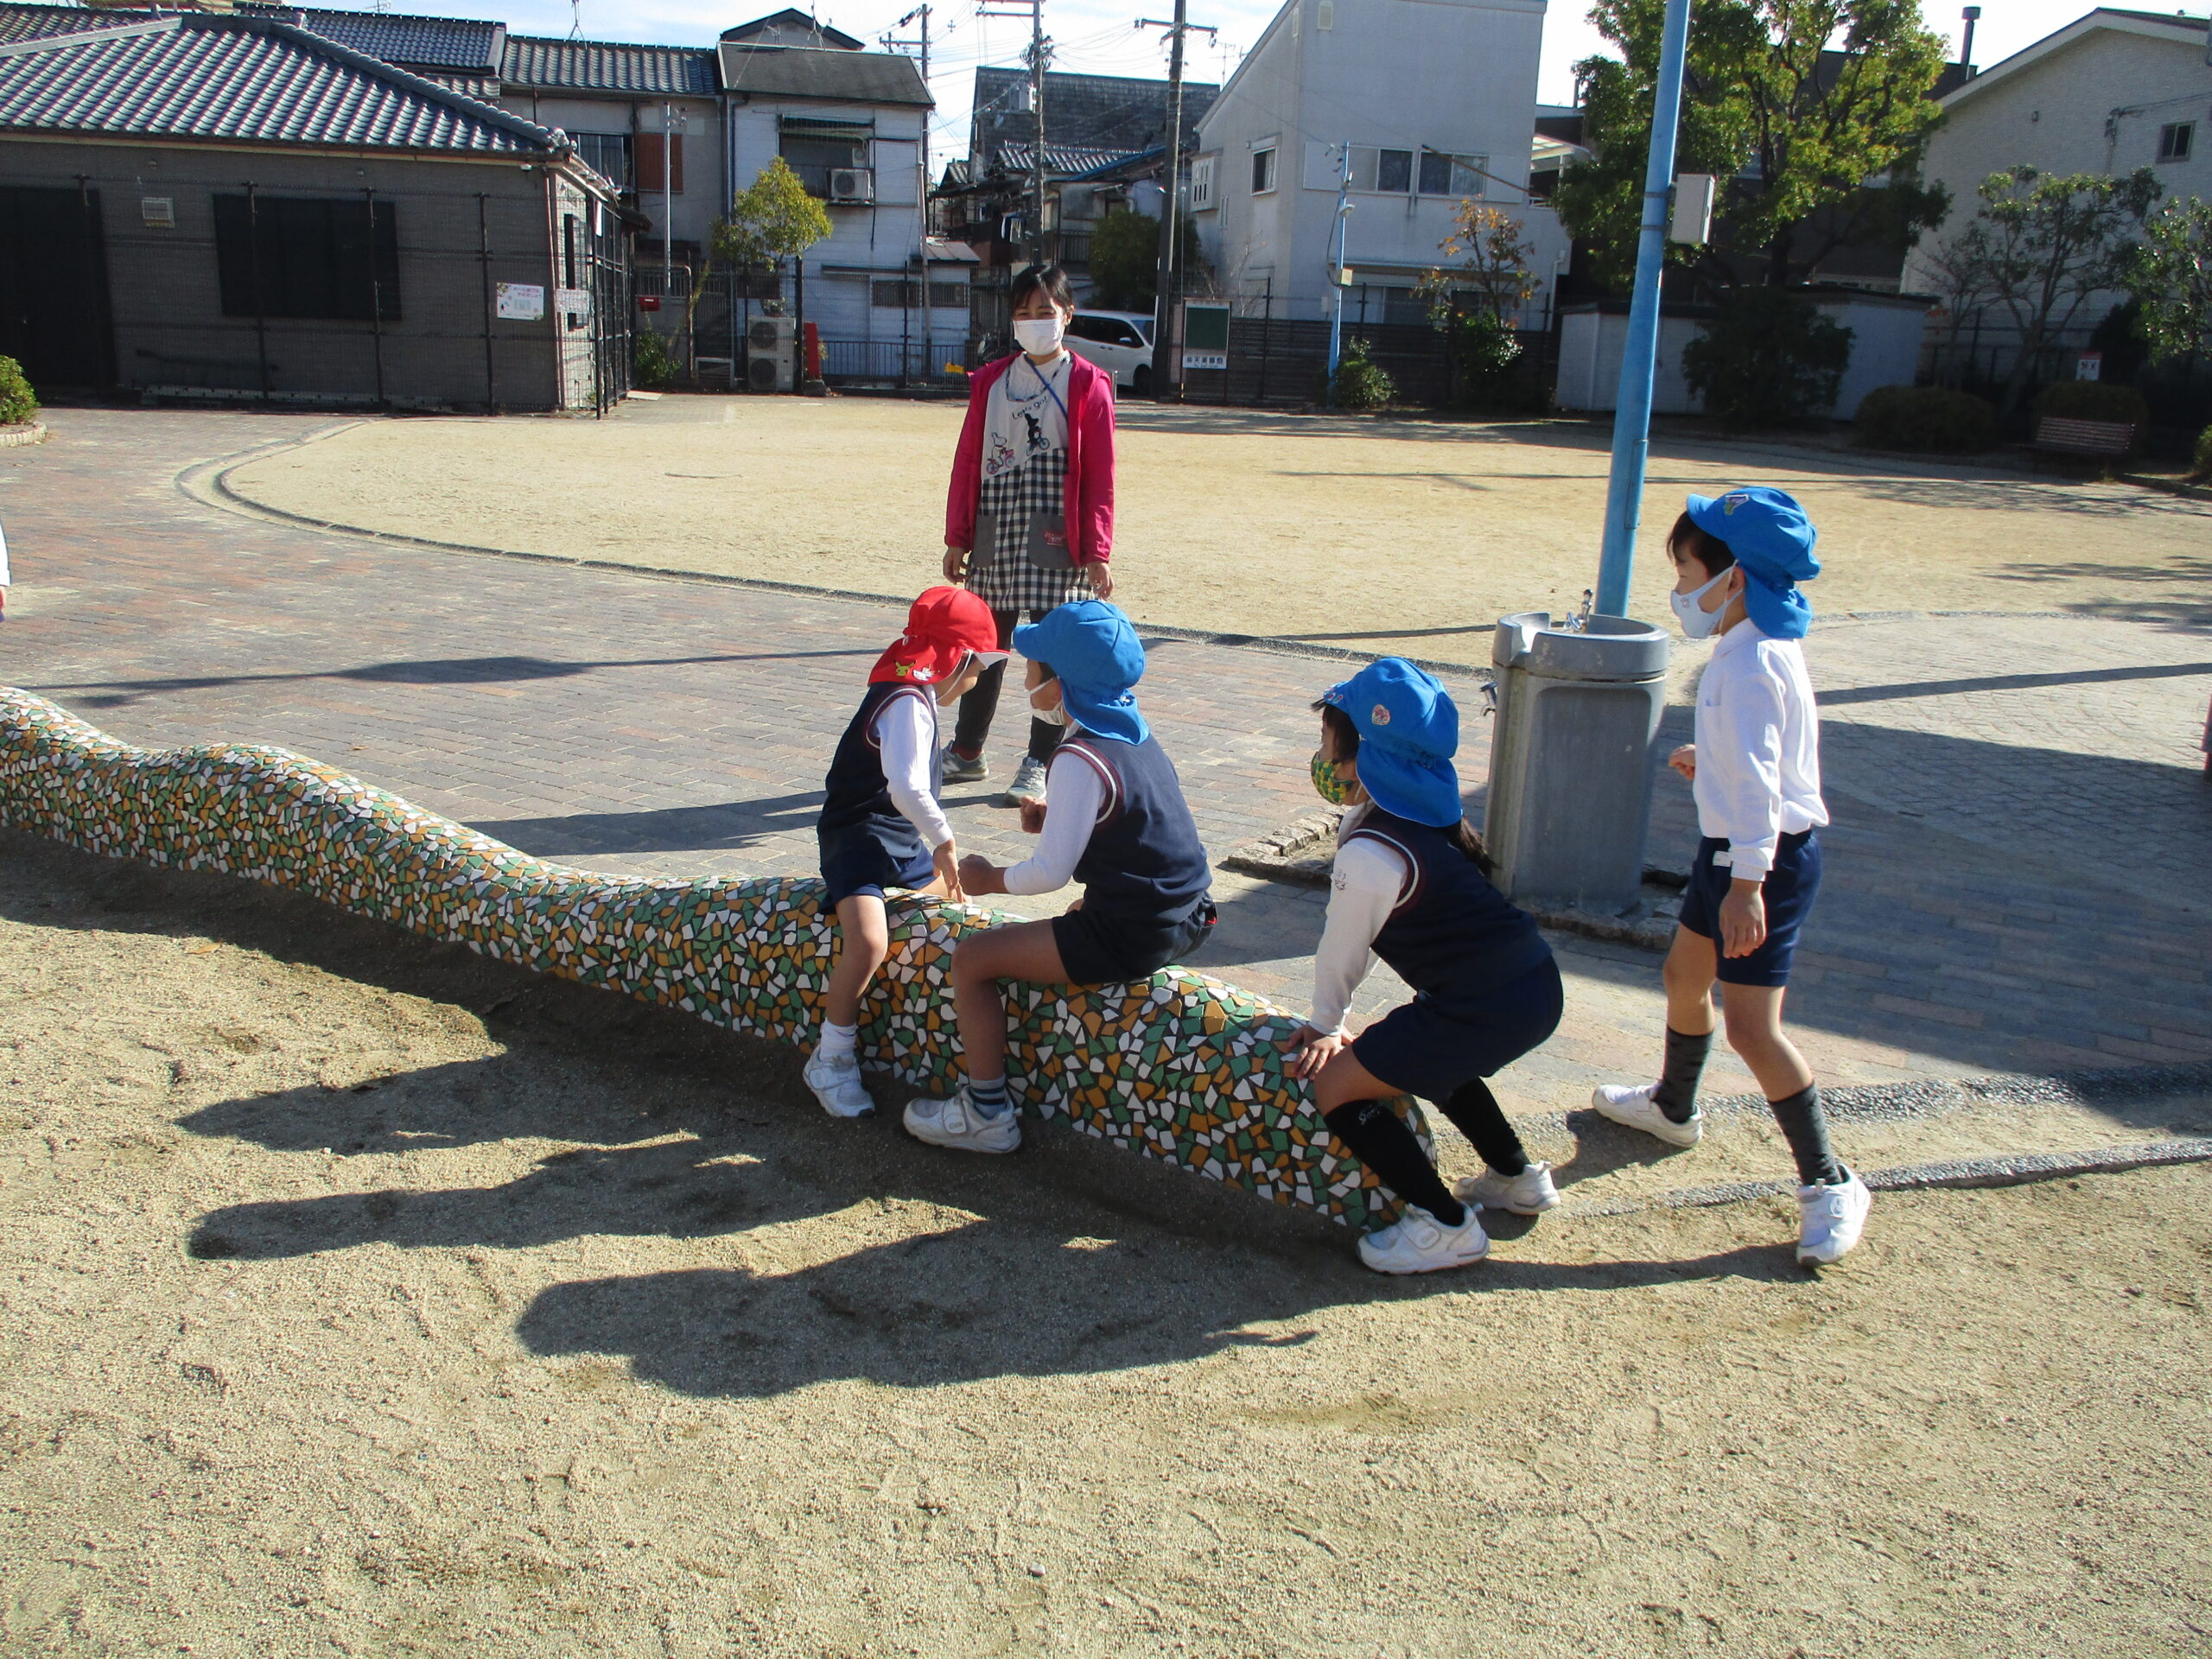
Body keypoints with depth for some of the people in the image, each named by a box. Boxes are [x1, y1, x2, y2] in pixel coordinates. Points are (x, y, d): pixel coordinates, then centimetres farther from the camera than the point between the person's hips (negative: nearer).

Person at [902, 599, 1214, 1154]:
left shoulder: (1081, 761, -20)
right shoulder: (1136, 734, 7)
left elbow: (1050, 872, -20)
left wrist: (990, 880, -2)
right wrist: (1058, 818, 9)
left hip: (1130, 940, -10)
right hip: (1184, 915, 10)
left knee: (971, 960, -3)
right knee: (1080, 911, 40)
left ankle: (987, 1116, 6)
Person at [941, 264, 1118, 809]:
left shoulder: (1087, 385, 0)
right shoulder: (991, 380, 12)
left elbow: (1099, 476, -4)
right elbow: (968, 459, 12)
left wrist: (1097, 554, -9)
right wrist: (957, 537, 9)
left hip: (1055, 542, -4)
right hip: (995, 539, 4)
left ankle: (1038, 767, 9)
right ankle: (966, 752, 27)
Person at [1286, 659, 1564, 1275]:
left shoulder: (1370, 853, -19)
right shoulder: (1421, 811, 10)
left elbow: (1341, 952, -4)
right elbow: (1358, 937, 18)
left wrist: (1324, 1025, 15)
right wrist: (1331, 1021, 24)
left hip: (1487, 1010, -10)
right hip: (1535, 987, 10)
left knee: (1336, 1086, -2)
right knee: (1427, 1056, 35)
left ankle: (1445, 1225, 5)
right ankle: (1516, 1177, 42)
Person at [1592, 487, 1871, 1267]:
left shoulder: (1752, 661, -23)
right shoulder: (1760, 644, 9)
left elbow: (1758, 779, -30)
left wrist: (1746, 886, -34)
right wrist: (1710, 758, 23)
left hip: (1766, 858, -11)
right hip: (1733, 847, 11)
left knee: (1750, 1026, -10)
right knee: (1684, 974, 25)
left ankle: (1829, 1183, 2)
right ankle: (1674, 1107, 47)